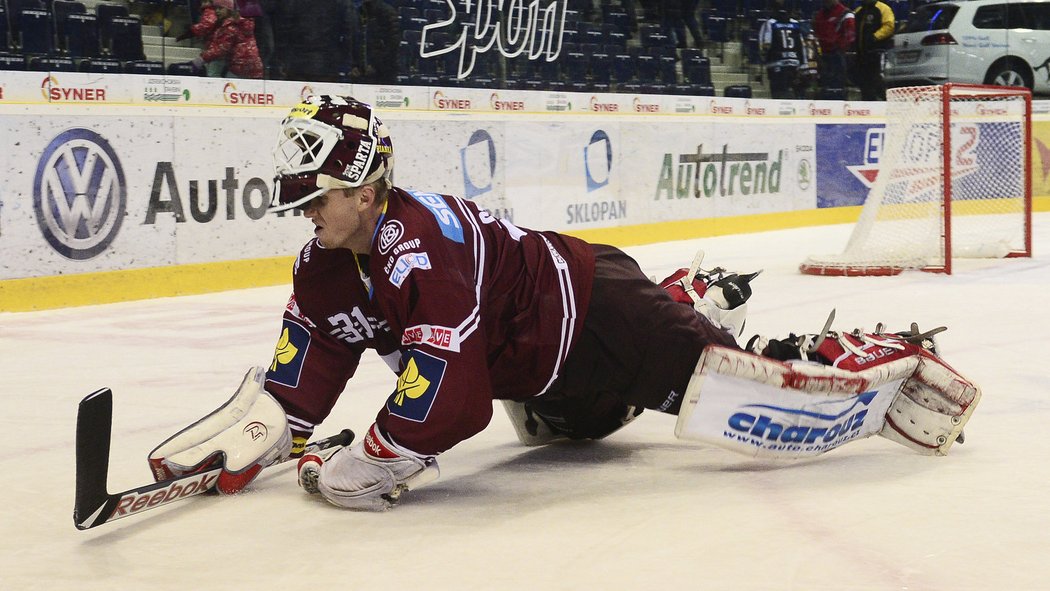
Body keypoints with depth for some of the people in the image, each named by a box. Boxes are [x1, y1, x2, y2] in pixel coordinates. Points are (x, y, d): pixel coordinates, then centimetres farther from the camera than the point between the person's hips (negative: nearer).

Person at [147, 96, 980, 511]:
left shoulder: (423, 247, -35)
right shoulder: (328, 264, -5)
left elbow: (449, 395, -40)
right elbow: (308, 359, 1)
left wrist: (366, 466, -32)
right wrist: (255, 431, -13)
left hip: (596, 316, -10)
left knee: (733, 392, -21)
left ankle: (894, 361, -3)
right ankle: (696, 295, 48)